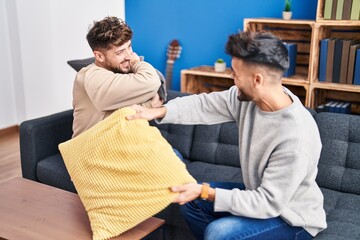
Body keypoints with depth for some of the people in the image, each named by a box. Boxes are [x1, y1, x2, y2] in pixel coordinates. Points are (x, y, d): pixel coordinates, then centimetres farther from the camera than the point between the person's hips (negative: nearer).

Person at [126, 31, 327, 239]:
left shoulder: (296, 137, -36)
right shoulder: (249, 97, -14)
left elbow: (268, 204, -31)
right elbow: (205, 105, -3)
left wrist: (205, 192, -31)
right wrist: (159, 111, -16)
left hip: (293, 218, -7)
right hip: (261, 194, 7)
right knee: (191, 199, 5)